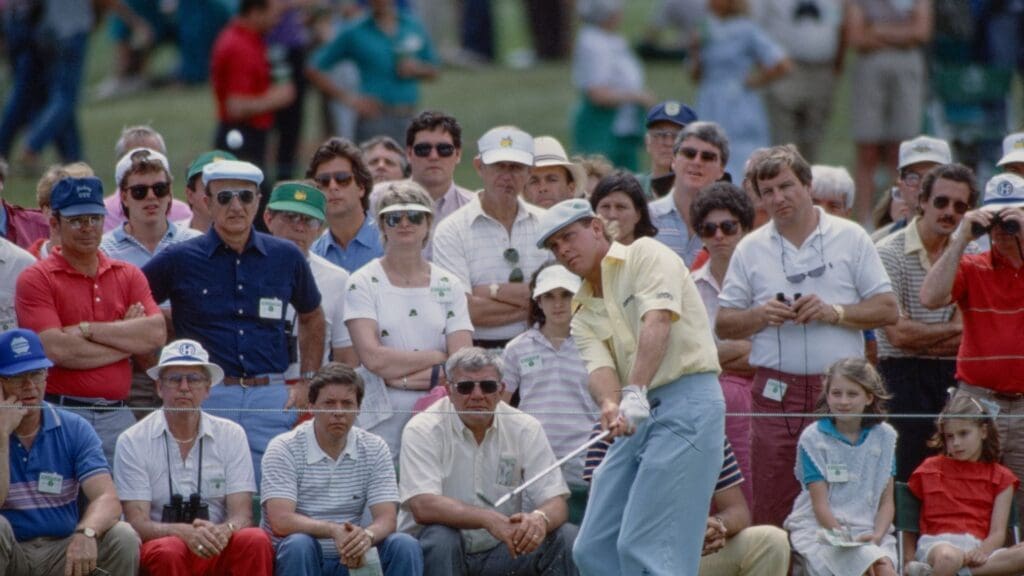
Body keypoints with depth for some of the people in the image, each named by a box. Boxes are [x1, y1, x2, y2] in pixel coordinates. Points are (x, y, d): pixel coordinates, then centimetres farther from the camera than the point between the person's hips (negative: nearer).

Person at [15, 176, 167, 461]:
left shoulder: (129, 276, 14)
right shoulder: (36, 279, 0)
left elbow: (156, 334, -1)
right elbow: (56, 349, -13)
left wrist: (87, 330, -8)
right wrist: (126, 337, -2)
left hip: (117, 416, 4)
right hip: (61, 414, -4)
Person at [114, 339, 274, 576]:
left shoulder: (231, 435, 5)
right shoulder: (132, 441, -1)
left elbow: (242, 517, -2)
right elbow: (137, 523, -8)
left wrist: (223, 532, -28)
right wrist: (185, 533, -30)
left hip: (219, 550, 2)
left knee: (255, 541, -29)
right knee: (168, 551, -37)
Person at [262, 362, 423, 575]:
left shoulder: (375, 449, 4)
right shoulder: (284, 449, -7)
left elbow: (386, 519, -6)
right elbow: (281, 521, -20)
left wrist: (367, 535, -32)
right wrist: (333, 530, -36)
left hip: (350, 558, 3)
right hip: (297, 559, -3)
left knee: (405, 547, -21)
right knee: (299, 545, -36)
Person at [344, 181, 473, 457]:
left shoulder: (449, 286, 11)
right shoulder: (363, 284, 4)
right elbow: (373, 357, -8)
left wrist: (401, 378, -9)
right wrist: (439, 357, -2)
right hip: (381, 425, -2)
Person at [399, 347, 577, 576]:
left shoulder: (525, 429, 0)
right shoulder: (423, 430, -11)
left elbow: (556, 502, -6)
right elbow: (422, 506, -25)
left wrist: (540, 519, -33)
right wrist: (489, 519, -39)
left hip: (501, 551, 3)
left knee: (567, 538, -18)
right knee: (439, 538, -35)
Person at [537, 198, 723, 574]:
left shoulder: (644, 255, -1)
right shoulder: (583, 312, 18)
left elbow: (657, 323, -18)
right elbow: (600, 367, 0)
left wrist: (636, 394, -32)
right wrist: (610, 406, -25)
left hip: (687, 401, -9)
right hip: (638, 417, 9)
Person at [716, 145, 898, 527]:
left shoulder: (850, 238, 6)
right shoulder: (751, 249, 11)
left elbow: (887, 309, 3)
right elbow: (724, 324, 11)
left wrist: (833, 312, -11)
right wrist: (762, 316, -9)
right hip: (777, 391, 1)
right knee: (773, 506, -2)